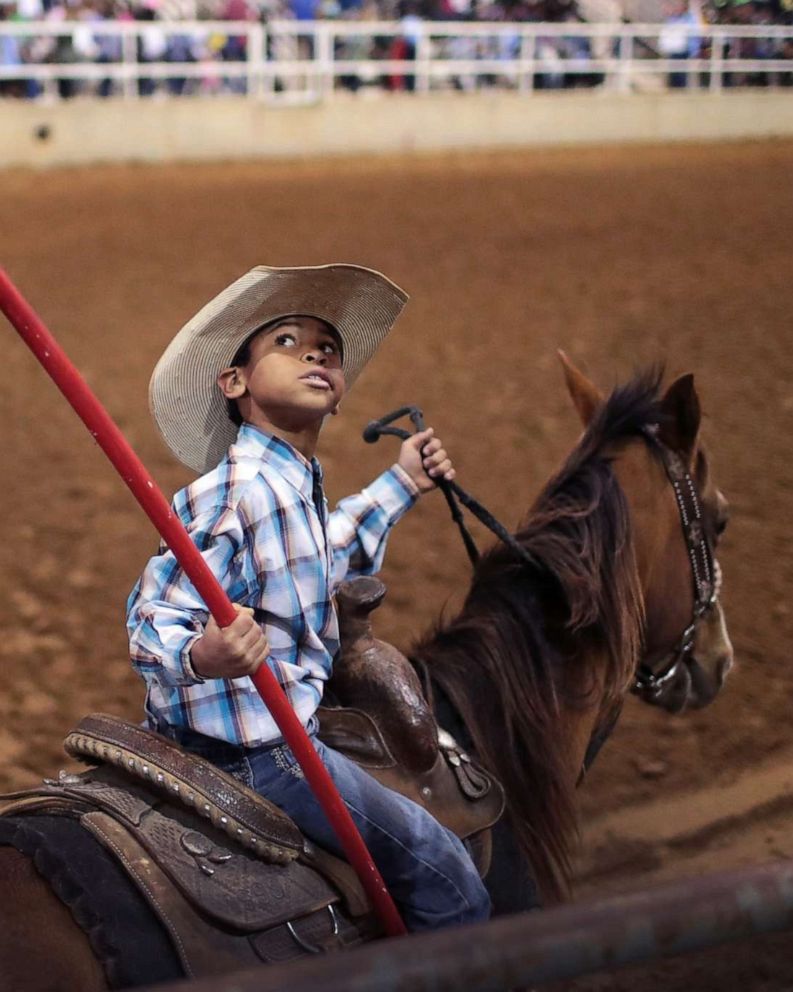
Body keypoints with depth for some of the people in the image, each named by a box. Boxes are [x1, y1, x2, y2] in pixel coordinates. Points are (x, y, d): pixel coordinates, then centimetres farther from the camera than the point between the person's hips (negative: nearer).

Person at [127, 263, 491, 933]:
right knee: (437, 864, -1)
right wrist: (200, 656, -47)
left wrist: (400, 485, 30)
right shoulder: (236, 492, -24)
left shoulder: (296, 481, 6)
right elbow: (155, 614, -26)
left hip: (276, 724, 10)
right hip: (251, 750, -10)